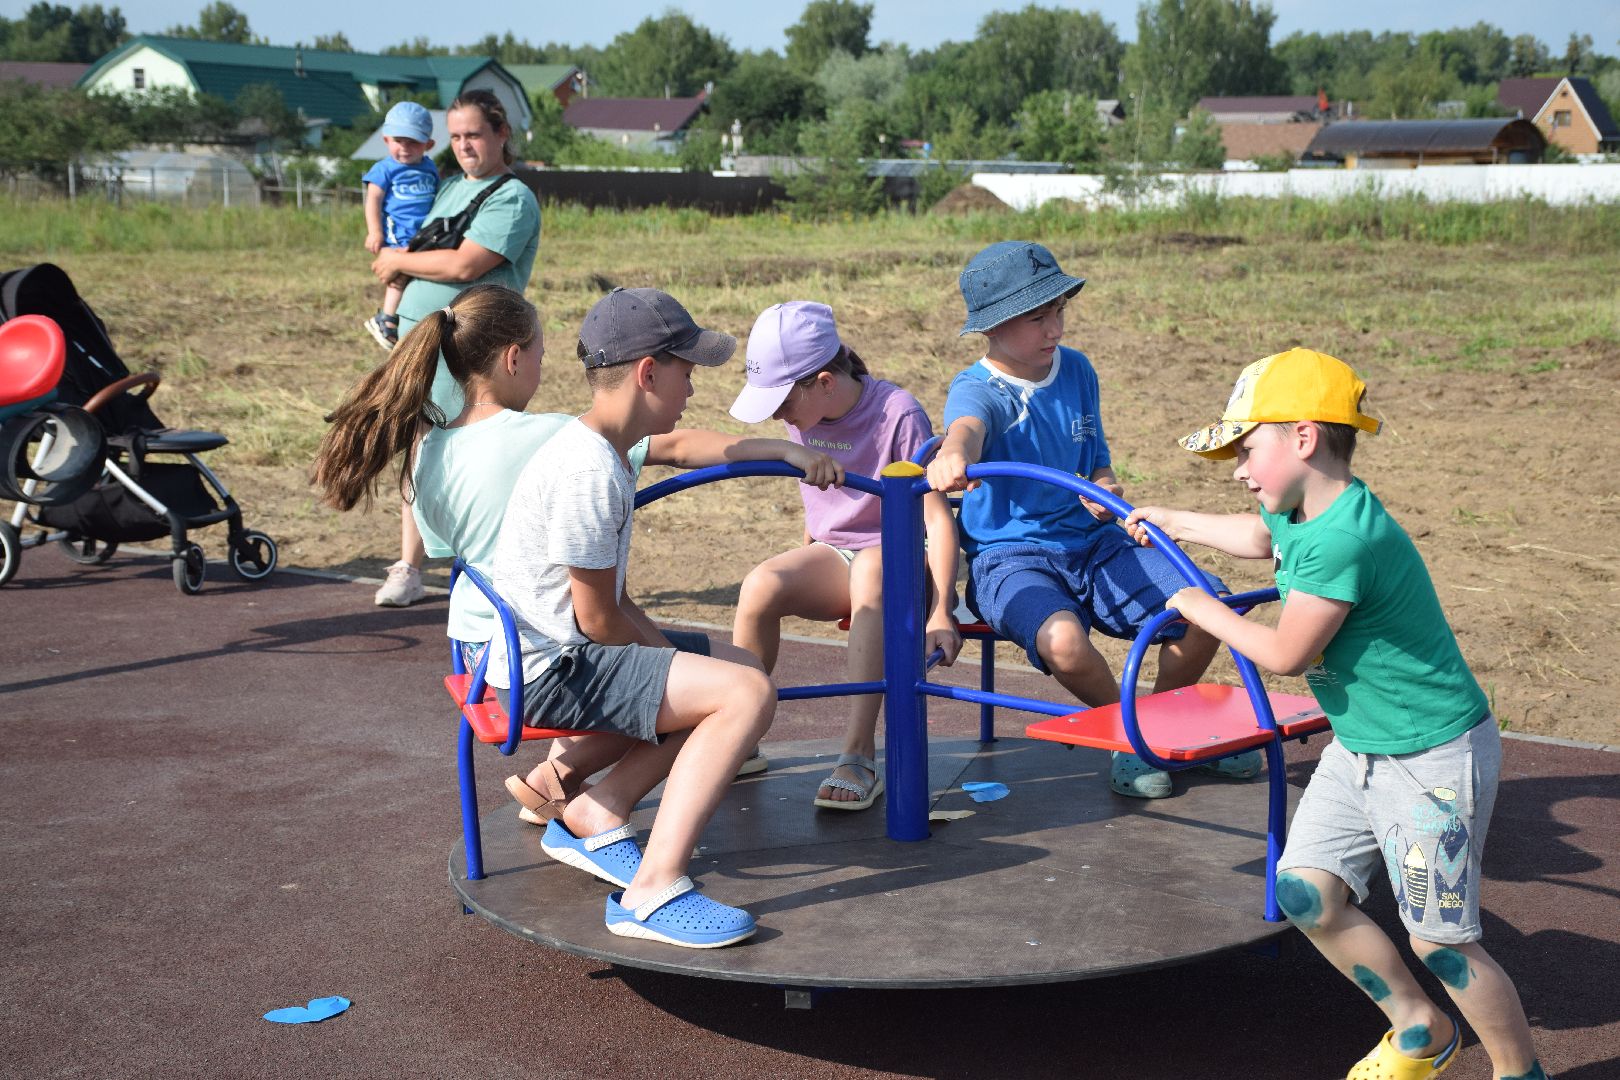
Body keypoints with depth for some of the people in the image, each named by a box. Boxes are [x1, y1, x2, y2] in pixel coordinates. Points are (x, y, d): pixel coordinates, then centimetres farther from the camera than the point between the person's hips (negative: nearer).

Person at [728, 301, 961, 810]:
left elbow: (938, 519, -19)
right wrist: (807, 575, 23)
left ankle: (859, 758, -44)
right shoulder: (802, 414, -1)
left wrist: (939, 614, -28)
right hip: (834, 555, 5)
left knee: (870, 570, -42)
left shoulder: (898, 414, -18)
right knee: (761, 585, -28)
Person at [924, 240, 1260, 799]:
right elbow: (968, 426, -37)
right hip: (1010, 556, -6)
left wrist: (1105, 486, -6)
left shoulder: (1076, 370, 9)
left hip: (1091, 543, 6)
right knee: (1062, 639, -37)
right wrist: (954, 455, -64)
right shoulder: (977, 389, -11)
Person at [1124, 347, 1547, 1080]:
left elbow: (1285, 654, -20)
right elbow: (1259, 537, 29)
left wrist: (1199, 608, -6)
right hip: (1357, 749, 9)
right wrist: (1174, 523, 39)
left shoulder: (1343, 538, -28)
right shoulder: (1298, 516, 2)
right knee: (1306, 892, 6)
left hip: (1433, 758, -9)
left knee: (1439, 939, -3)